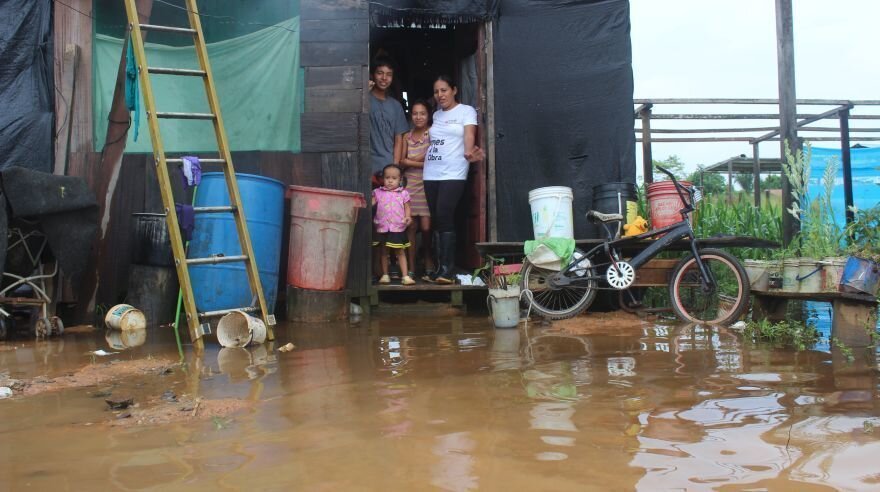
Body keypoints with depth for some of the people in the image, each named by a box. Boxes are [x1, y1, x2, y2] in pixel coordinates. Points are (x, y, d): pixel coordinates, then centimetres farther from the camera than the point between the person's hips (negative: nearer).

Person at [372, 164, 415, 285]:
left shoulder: (403, 193, 5)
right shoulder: (378, 192, 7)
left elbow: (407, 208, 5)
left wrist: (408, 217, -13)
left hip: (398, 228, -1)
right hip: (382, 227, 1)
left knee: (401, 252, 2)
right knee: (383, 252, 10)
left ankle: (405, 276, 2)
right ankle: (385, 275, 20)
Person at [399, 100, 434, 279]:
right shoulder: (407, 137, 11)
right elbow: (402, 161, 3)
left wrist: (411, 160, -7)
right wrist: (422, 162, -8)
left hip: (427, 184, -3)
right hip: (410, 184, 3)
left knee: (426, 226, -8)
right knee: (411, 227, 1)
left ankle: (429, 263, 11)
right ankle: (411, 267, 6)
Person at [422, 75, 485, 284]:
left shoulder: (466, 111, 5)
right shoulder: (436, 115, 21)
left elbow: (469, 135, -9)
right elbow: (431, 140, 21)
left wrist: (469, 153, -27)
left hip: (453, 174, -5)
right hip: (431, 174, 6)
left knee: (444, 217, -15)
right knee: (436, 220, 2)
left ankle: (447, 270, -13)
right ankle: (440, 268, 5)